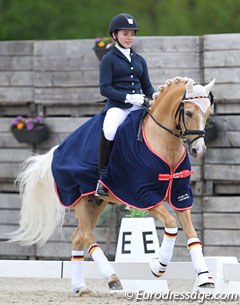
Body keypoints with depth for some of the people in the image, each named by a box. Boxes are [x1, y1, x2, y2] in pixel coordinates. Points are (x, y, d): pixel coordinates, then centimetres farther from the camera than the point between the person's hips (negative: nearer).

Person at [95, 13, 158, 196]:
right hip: (117, 106, -6)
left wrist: (154, 95, -3)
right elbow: (105, 88, -6)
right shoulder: (109, 60, 3)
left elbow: (146, 85, 21)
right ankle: (102, 178, -26)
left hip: (138, 106, 6)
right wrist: (128, 97, -18)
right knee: (109, 130, -37)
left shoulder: (139, 60, 19)